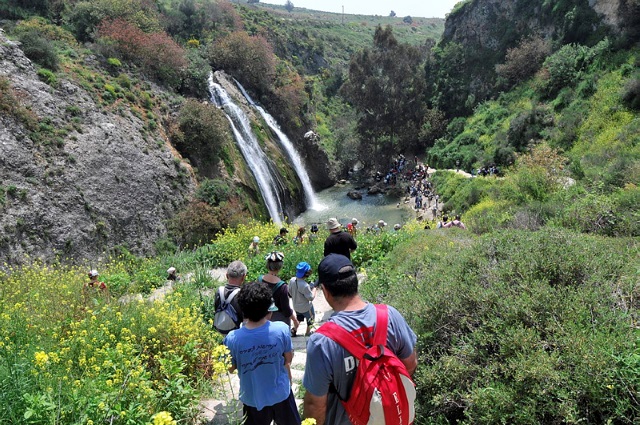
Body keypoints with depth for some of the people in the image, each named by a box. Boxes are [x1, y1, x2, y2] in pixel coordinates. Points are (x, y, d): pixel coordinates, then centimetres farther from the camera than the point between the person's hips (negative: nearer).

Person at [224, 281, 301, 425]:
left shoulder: (232, 339, -25)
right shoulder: (282, 329, -25)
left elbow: (230, 368, -6)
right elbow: (289, 359, -6)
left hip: (253, 399, 0)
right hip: (281, 394, 0)